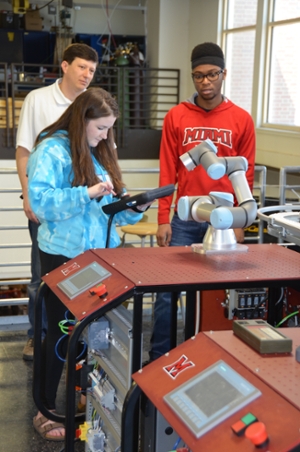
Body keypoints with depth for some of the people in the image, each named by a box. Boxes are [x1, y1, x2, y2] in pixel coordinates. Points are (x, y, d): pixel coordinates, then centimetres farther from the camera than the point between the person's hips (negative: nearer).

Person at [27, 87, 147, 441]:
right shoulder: (53, 150, -13)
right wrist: (88, 192, -30)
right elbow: (40, 201, -25)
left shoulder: (100, 152, 11)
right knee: (61, 330, 3)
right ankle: (46, 410, 18)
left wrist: (133, 209, -6)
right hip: (63, 255, -7)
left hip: (99, 252, 7)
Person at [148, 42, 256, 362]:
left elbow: (246, 175, 4)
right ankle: (158, 355, 15)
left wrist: (239, 222, 0)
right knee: (168, 290, 1)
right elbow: (167, 172, 2)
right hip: (184, 219, 0)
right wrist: (163, 219, -2)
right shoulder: (176, 117, 3)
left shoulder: (242, 120, 2)